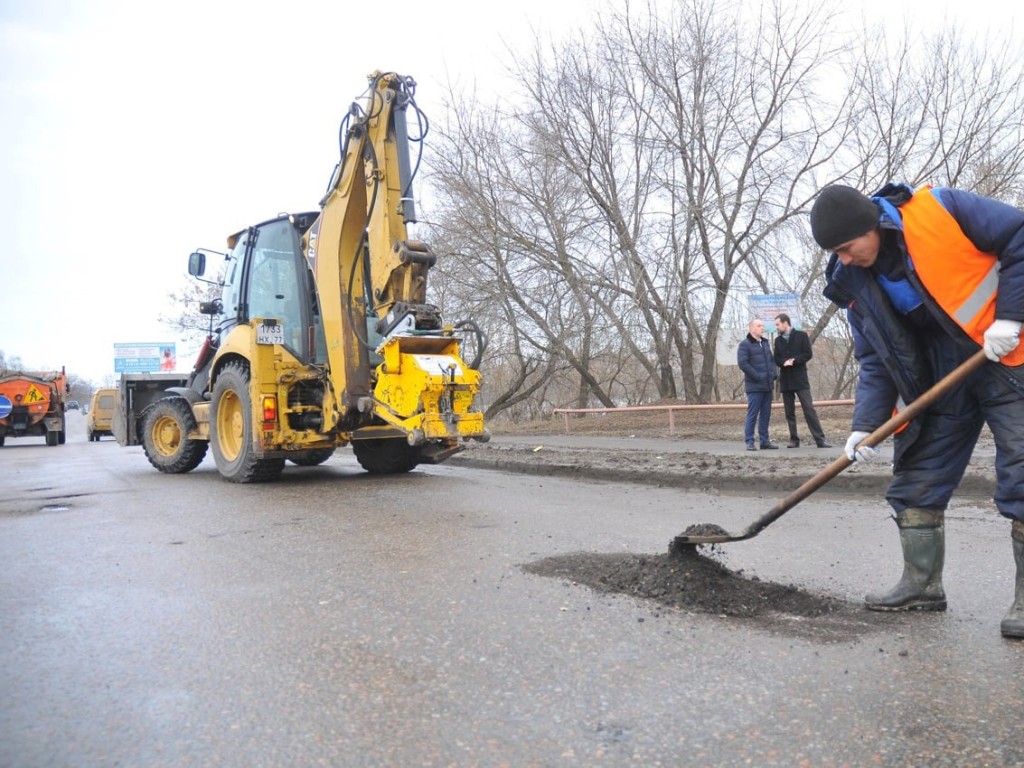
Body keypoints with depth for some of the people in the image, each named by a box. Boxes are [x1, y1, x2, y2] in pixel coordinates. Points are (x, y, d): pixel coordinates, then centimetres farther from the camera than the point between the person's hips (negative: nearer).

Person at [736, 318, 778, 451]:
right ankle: (749, 442, 0)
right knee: (752, 415, -5)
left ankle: (765, 440, 15)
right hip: (754, 386, -7)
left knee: (766, 415, 9)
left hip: (767, 386, 7)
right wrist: (758, 377, -16)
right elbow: (743, 363, -16)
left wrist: (773, 375, 7)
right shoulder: (745, 344, -7)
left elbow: (772, 360, 23)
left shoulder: (765, 343, 17)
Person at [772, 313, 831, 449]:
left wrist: (794, 360, -16)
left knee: (809, 409, -9)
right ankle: (794, 439, 10)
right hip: (785, 380, 4)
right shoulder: (778, 340, 14)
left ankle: (820, 439, -9)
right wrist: (784, 362, -13)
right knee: (789, 412, 5)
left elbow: (808, 354, -4)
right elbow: (776, 359, 8)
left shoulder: (801, 336, 2)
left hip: (800, 379, -4)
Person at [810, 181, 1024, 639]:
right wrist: (866, 422, -9)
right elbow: (877, 361, 2)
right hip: (941, 380, 6)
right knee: (916, 480, 4)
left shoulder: (938, 209, -16)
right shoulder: (856, 284, 0)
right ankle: (921, 584, 15)